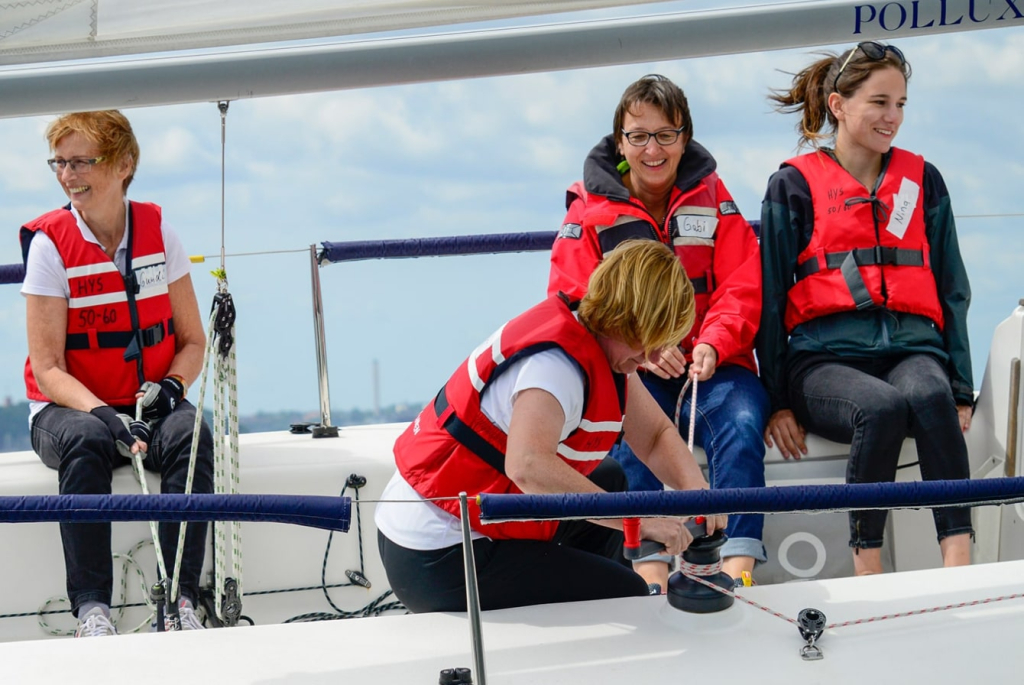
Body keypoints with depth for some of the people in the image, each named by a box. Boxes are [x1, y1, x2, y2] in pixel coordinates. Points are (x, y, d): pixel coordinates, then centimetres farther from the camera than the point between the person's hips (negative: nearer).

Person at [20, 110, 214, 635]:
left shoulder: (157, 231, 2)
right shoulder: (49, 242, -6)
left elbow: (193, 341, 8)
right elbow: (47, 369, -10)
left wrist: (170, 385, -15)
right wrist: (106, 415, -27)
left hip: (147, 403, 2)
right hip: (69, 408, -2)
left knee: (189, 434, -31)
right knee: (86, 440, -37)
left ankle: (179, 599, -34)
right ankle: (90, 607, -39)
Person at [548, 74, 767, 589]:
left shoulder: (712, 200, 12)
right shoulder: (590, 210, 8)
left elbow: (742, 290, 4)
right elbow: (574, 304, 0)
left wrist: (713, 344, -18)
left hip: (711, 366, 1)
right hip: (627, 370, -1)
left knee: (742, 420, -31)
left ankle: (739, 561, -42)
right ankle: (649, 566, -42)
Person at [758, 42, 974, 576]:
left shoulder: (923, 181, 19)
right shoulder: (794, 186, 9)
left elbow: (951, 290, 19)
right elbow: (770, 298, 8)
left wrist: (961, 387, 8)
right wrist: (777, 401, 0)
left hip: (912, 347, 2)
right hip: (827, 356, -2)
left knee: (931, 396, -36)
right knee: (884, 406, -37)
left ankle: (958, 563, -45)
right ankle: (867, 569, -32)